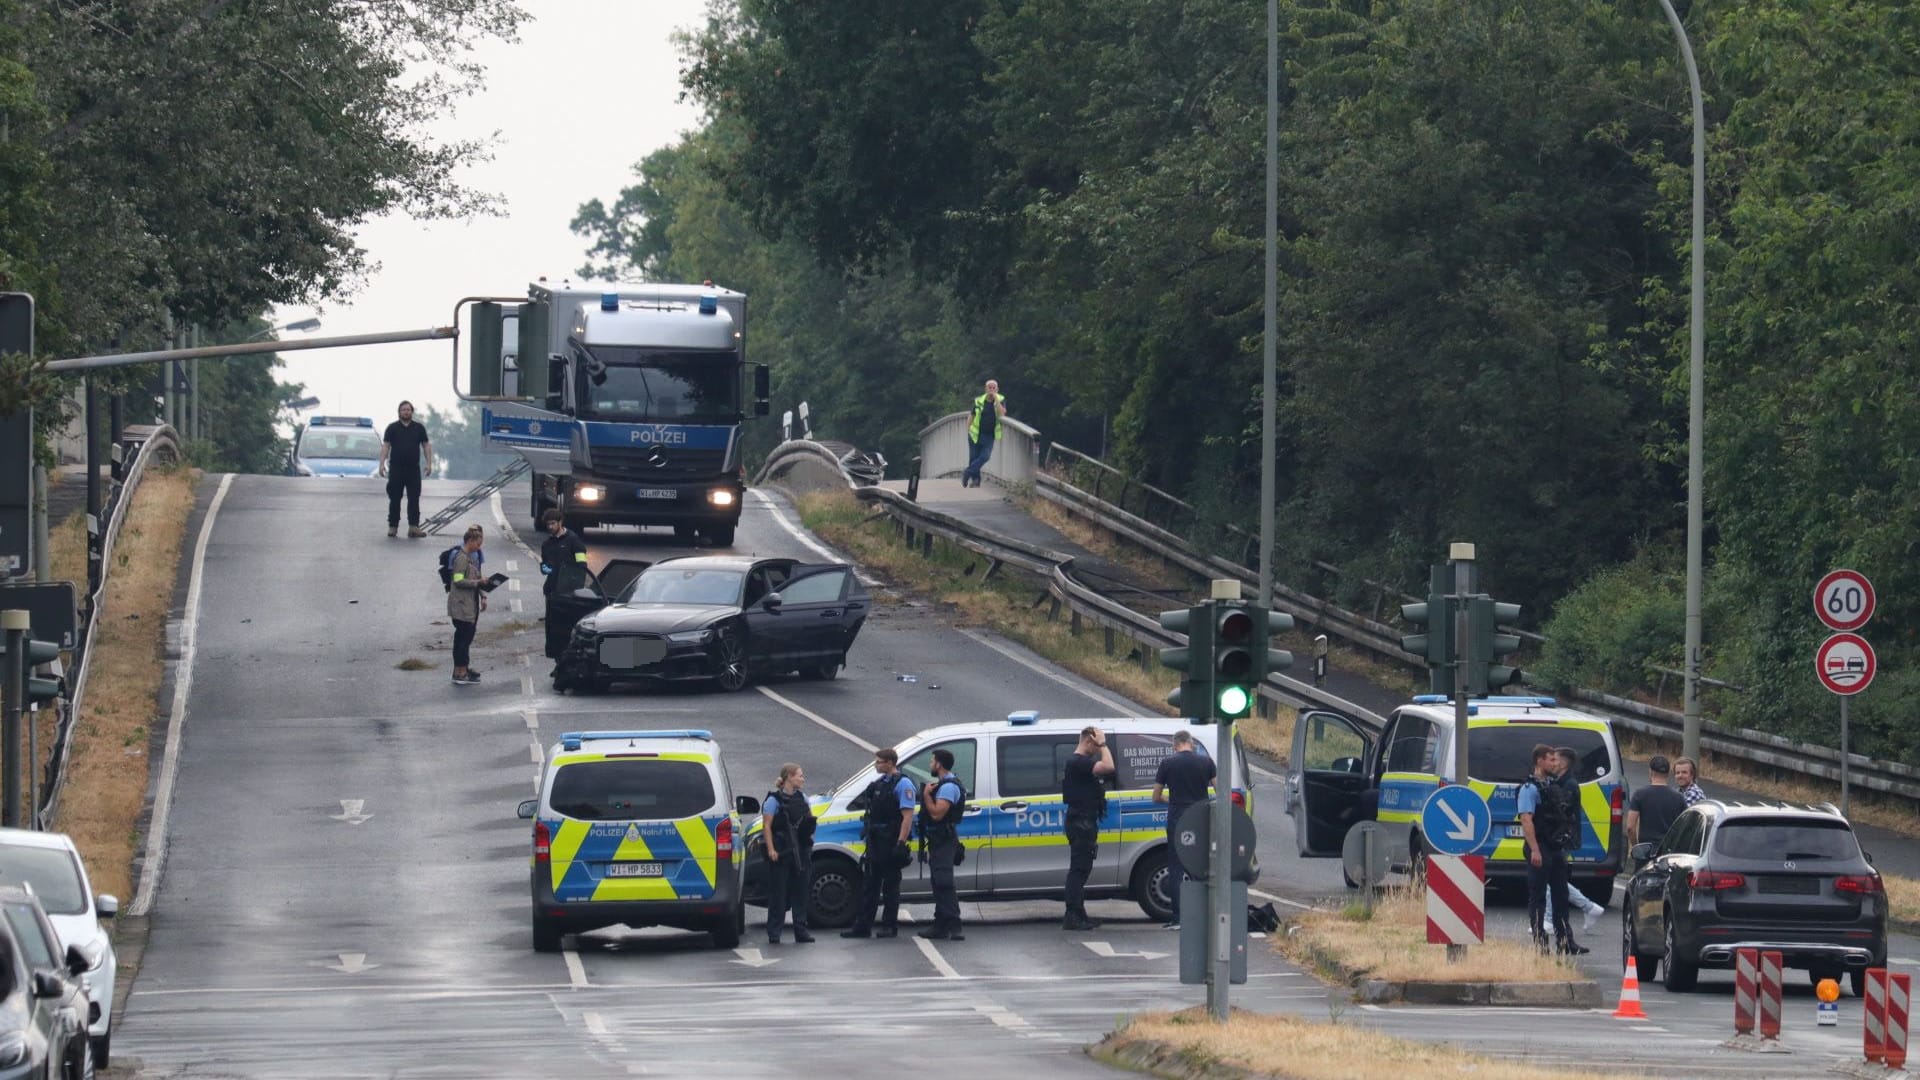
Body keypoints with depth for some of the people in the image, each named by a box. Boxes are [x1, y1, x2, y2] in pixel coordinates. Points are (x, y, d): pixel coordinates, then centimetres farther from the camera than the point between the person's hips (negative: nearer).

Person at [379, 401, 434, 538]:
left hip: (413, 469, 1)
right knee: (394, 499, 3)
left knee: (414, 499, -4)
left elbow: (426, 446, 10)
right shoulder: (392, 428, 4)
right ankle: (392, 526, 9)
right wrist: (382, 464, -9)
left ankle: (413, 527, -6)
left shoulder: (419, 428, 9)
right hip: (396, 468, -1)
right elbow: (385, 446, 1)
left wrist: (429, 463, 1)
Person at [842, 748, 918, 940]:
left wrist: (902, 842, -23)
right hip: (876, 841, 8)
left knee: (890, 884, 0)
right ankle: (862, 926, 12)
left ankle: (890, 926, 7)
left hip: (892, 842, -8)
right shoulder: (879, 782, 14)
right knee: (870, 884, 9)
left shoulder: (902, 784, -11)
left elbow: (908, 816, -17)